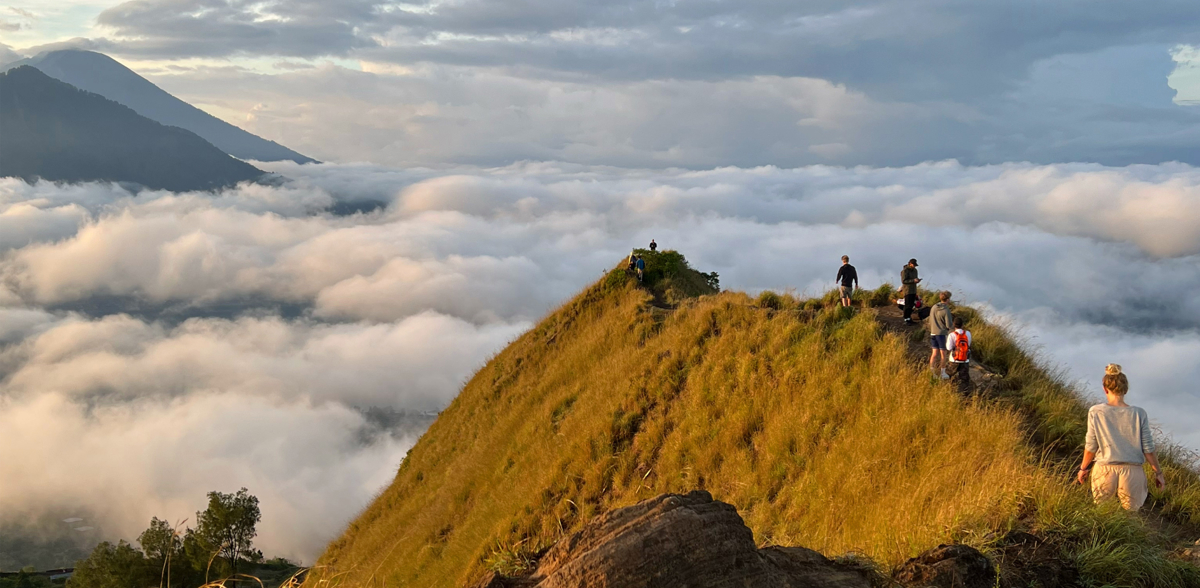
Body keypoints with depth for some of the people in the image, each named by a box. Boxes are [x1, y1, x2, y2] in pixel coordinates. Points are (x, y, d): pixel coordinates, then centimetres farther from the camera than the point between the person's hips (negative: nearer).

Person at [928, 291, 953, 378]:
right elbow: (949, 325, -16)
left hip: (933, 333, 5)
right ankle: (943, 373, 12)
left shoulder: (933, 307, 4)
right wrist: (953, 325, 6)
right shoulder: (946, 310, -16)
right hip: (943, 334, -5)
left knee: (935, 353, 10)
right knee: (943, 354, 5)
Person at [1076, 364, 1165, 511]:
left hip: (1104, 470, 0)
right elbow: (1148, 449, -2)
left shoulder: (1095, 412, -8)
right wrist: (1158, 473, 12)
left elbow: (1091, 446, -2)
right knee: (1132, 510, 22)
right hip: (1132, 472, 0)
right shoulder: (1139, 414, -6)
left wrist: (1083, 468, 14)